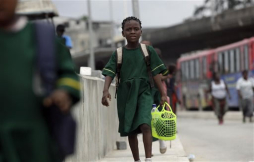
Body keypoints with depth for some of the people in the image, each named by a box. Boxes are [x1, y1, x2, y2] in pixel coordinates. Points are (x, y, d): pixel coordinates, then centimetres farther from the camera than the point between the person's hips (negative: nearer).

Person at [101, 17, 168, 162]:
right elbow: (110, 73, -4)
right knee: (130, 129, 7)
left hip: (144, 92, -2)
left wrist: (163, 94, -1)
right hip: (125, 94, 2)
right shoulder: (118, 53, 3)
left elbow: (156, 73, 3)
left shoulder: (148, 51, 3)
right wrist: (106, 91, -21)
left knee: (145, 124, -21)